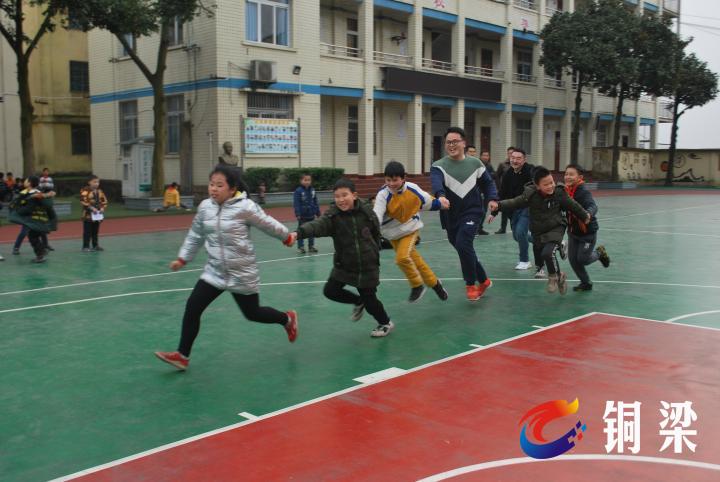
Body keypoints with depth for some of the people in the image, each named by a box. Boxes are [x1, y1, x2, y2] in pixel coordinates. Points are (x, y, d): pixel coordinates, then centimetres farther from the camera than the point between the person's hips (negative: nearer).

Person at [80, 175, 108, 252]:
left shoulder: (99, 191, 10)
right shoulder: (85, 191, -11)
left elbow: (104, 201, 14)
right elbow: (83, 202, -18)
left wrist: (102, 208, -3)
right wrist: (92, 208, -22)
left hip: (98, 215, 6)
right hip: (88, 215, -6)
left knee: (95, 231, 14)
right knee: (87, 232, -3)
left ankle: (95, 245, 23)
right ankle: (85, 246, 2)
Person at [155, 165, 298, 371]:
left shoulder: (245, 207, -18)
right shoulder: (204, 207, -3)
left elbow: (269, 224, -3)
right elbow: (195, 235, 12)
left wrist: (286, 237, 11)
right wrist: (182, 258, 14)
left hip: (242, 273, -4)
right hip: (214, 272, 4)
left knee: (253, 314, 10)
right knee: (192, 308, -5)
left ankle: (287, 319, 40)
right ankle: (182, 355, 7)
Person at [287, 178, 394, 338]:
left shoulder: (366, 212, -12)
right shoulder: (332, 215, -15)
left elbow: (376, 233, 6)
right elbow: (317, 225, -34)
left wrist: (374, 252, 14)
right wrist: (298, 233, -52)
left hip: (367, 266, -2)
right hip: (343, 265, 2)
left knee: (369, 299, 4)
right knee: (330, 290, 0)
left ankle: (386, 323, 34)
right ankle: (358, 302, 29)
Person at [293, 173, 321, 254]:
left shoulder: (312, 190, 1)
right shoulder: (298, 191, -13)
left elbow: (315, 202, 8)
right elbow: (296, 204, -16)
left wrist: (318, 213, 9)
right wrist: (297, 214, -21)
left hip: (311, 215, 5)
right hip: (302, 216, -5)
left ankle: (311, 246, 25)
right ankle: (300, 247, 12)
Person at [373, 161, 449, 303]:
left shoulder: (412, 189, -17)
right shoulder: (383, 195, -23)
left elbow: (426, 200, 4)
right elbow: (376, 216, -34)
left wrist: (439, 203, 13)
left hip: (410, 229, -1)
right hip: (393, 233, 1)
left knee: (402, 257, -23)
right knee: (414, 259, 11)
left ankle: (417, 285, 1)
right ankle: (434, 283, 33)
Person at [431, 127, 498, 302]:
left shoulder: (475, 163, 3)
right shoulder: (439, 166, -6)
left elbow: (487, 183, 14)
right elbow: (436, 182, -28)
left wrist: (492, 198, -5)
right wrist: (440, 195, -50)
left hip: (472, 212, -2)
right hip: (450, 216, 2)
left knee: (463, 244, -22)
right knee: (463, 249, 12)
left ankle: (471, 284, -5)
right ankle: (483, 280, 35)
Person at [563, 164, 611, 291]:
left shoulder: (584, 192, -23)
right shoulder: (566, 191, -3)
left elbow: (593, 206, -38)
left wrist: (588, 214, -58)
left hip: (587, 232, -6)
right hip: (573, 231, 7)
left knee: (582, 259, -1)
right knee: (572, 259, 6)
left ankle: (599, 252, 32)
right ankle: (586, 283, 25)